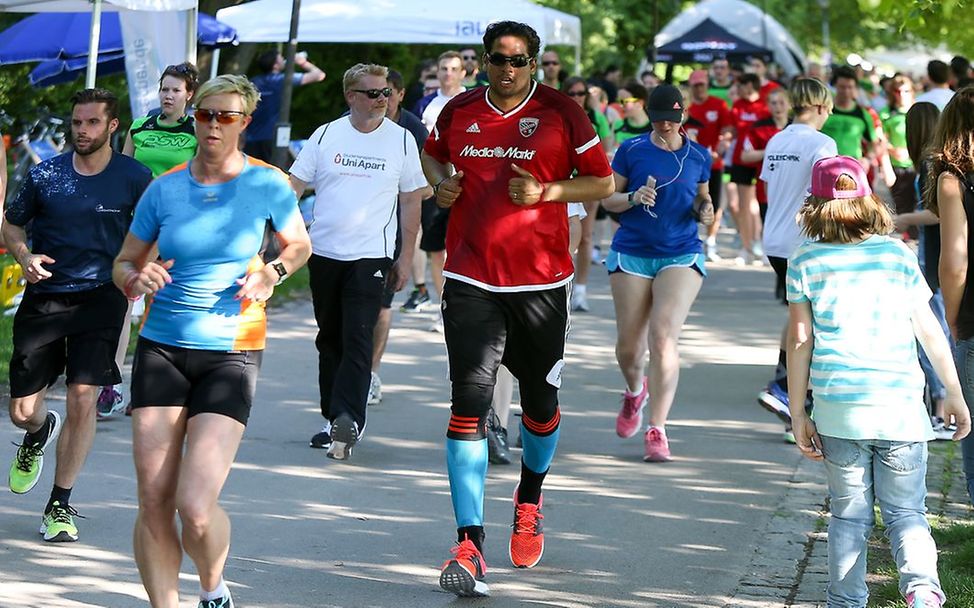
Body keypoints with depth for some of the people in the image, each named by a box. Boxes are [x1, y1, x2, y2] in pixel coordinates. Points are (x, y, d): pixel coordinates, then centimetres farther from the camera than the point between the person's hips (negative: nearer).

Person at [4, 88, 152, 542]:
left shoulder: (134, 178, -1)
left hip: (101, 299, -1)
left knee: (83, 399, -11)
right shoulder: (44, 175, 1)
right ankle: (40, 434, 43)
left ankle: (60, 505, 2)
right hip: (43, 299, 1)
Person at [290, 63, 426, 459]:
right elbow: (294, 186, 7)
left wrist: (405, 258, 4)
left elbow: (411, 202, 7)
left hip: (371, 256, -3)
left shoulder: (401, 140, 3)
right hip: (323, 252, 3)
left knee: (357, 341, -14)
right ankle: (334, 420, 20)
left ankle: (348, 419, -22)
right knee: (329, 339, 11)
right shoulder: (326, 136, 5)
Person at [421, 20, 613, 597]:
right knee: (469, 404, -12)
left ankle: (529, 499, 44)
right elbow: (433, 152, 26)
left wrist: (548, 192, -14)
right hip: (471, 283, 0)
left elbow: (603, 181, 2)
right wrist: (441, 181, 3)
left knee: (541, 403, 14)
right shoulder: (459, 111, 5)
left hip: (541, 282, 0)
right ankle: (469, 543, -14)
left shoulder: (562, 113, -3)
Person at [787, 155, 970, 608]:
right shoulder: (897, 253, 4)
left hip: (837, 409, 0)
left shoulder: (805, 262, 2)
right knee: (905, 512, 7)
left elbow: (799, 340, 1)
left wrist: (797, 415, 7)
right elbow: (928, 331, 6)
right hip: (900, 407, 0)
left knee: (849, 515, 13)